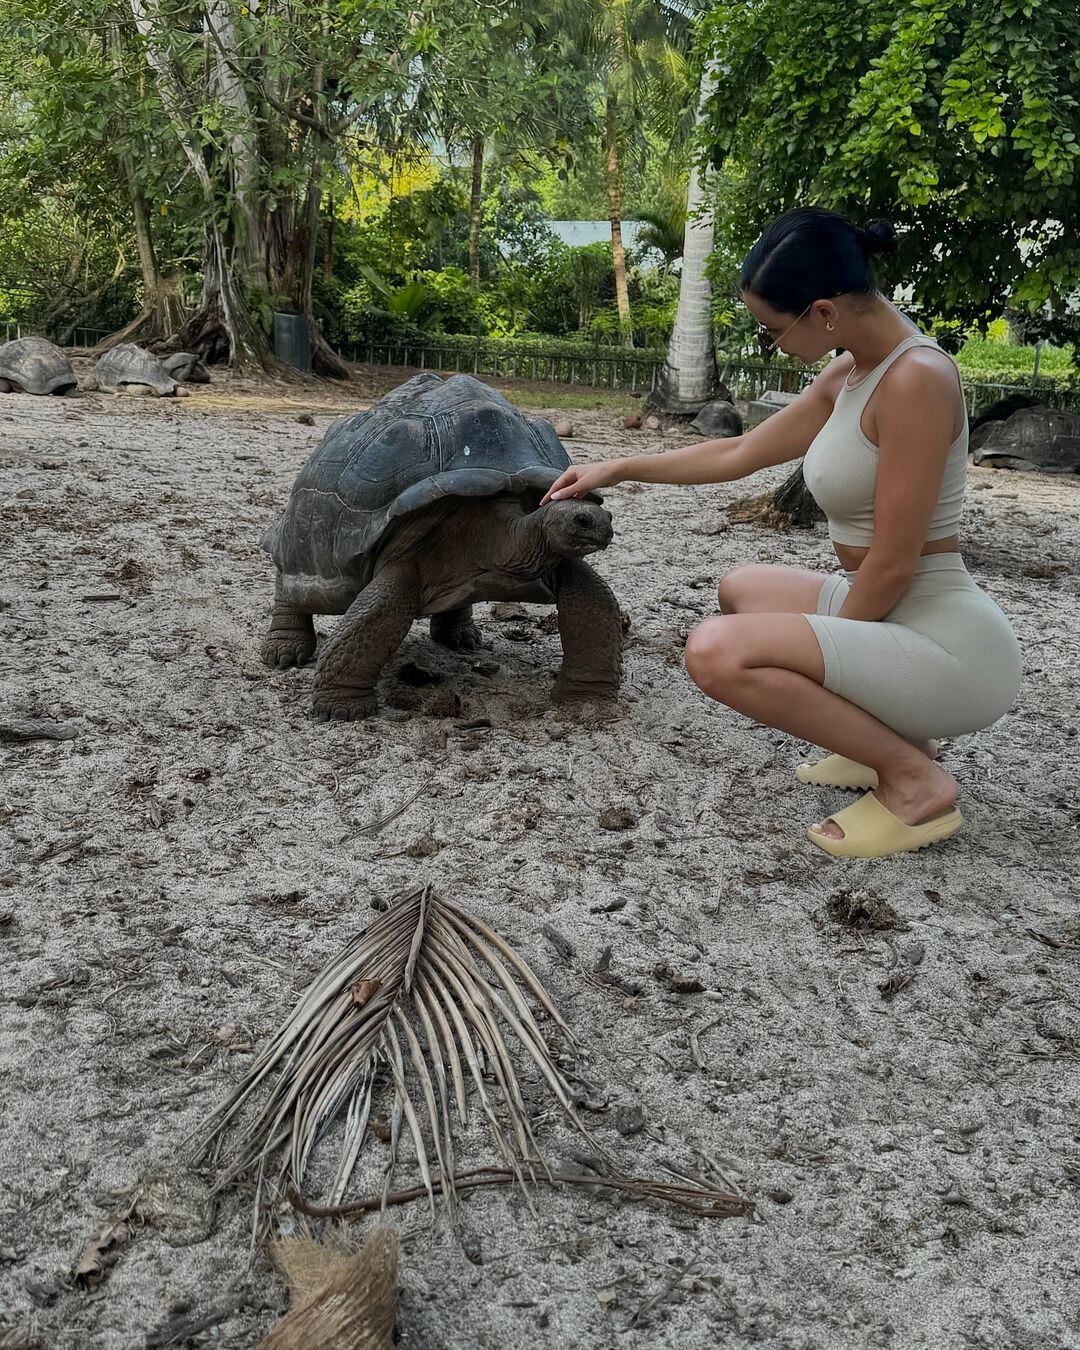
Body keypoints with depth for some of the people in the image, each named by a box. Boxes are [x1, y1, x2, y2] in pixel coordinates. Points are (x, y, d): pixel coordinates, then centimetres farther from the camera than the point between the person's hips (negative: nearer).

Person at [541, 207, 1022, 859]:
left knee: (717, 652, -26)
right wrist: (619, 468, 23)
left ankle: (913, 779, -9)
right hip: (881, 612, 10)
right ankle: (891, 732, 17)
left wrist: (824, 648, -6)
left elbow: (891, 564, -21)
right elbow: (740, 453, 19)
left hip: (947, 645, -10)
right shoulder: (850, 372, 7)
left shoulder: (916, 380, -22)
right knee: (742, 590, 28)